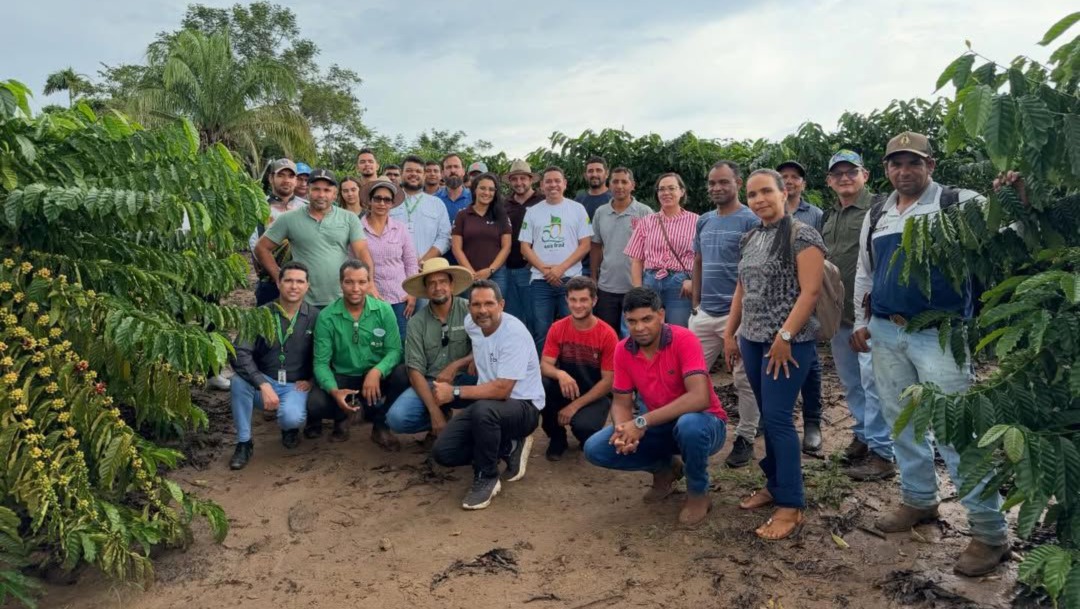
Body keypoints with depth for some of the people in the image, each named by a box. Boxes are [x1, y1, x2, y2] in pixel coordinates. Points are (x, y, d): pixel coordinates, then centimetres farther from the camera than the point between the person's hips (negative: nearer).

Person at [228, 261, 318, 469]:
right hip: (263, 382, 1)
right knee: (239, 381, -31)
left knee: (291, 417, -33)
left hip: (296, 386, -1)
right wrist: (264, 385, -28)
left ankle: (290, 429, 9)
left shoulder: (315, 317, -5)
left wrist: (312, 380, -7)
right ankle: (244, 443, -11)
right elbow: (239, 353, -18)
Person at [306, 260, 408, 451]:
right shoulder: (326, 317, -11)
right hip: (343, 377, 0)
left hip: (376, 376, 1)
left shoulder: (384, 310, -9)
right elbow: (321, 362, -11)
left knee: (403, 375, -29)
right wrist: (334, 391, -30)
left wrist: (377, 371, -33)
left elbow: (395, 350, -12)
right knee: (315, 404, -28)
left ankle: (379, 424, -1)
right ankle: (342, 416, 12)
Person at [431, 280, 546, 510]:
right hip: (488, 402, 8)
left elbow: (502, 390, -28)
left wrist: (455, 392, -24)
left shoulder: (514, 333, -24)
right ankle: (510, 447, 10)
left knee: (482, 410, -40)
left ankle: (486, 478, -15)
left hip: (523, 406, -7)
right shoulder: (471, 323, -1)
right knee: (443, 452, -7)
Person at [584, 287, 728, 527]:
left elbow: (699, 398, -35)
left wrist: (642, 422, -37)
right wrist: (622, 430, -27)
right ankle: (665, 468, 12)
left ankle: (698, 493, -9)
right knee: (595, 449, -12)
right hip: (660, 426, 5)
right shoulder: (623, 350, -8)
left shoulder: (684, 340, -24)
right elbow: (621, 402, -2)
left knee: (690, 425, -41)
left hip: (704, 422, -5)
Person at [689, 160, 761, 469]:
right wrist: (695, 302, 14)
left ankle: (745, 439, 17)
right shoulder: (704, 221, 13)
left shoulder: (750, 221, -7)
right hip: (704, 312, 6)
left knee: (744, 380, 4)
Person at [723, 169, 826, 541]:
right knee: (768, 418, 13)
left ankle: (791, 506, -1)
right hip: (753, 340, 7)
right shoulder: (750, 239, 14)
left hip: (787, 342, -7)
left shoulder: (802, 236, -9)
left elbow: (810, 291, -16)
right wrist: (730, 333, 15)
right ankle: (774, 485, 25)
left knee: (779, 419, -9)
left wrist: (785, 337, -20)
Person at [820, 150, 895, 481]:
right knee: (851, 382, 17)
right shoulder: (829, 217, 16)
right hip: (839, 313, 8)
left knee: (872, 380, -5)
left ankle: (881, 453, 3)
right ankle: (863, 435, 32)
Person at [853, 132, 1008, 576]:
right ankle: (919, 500, 32)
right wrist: (861, 321, 15)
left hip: (938, 335, -6)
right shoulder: (876, 216, 13)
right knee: (901, 421, 14)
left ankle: (990, 531, 6)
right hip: (886, 333, 6)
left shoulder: (959, 204, -4)